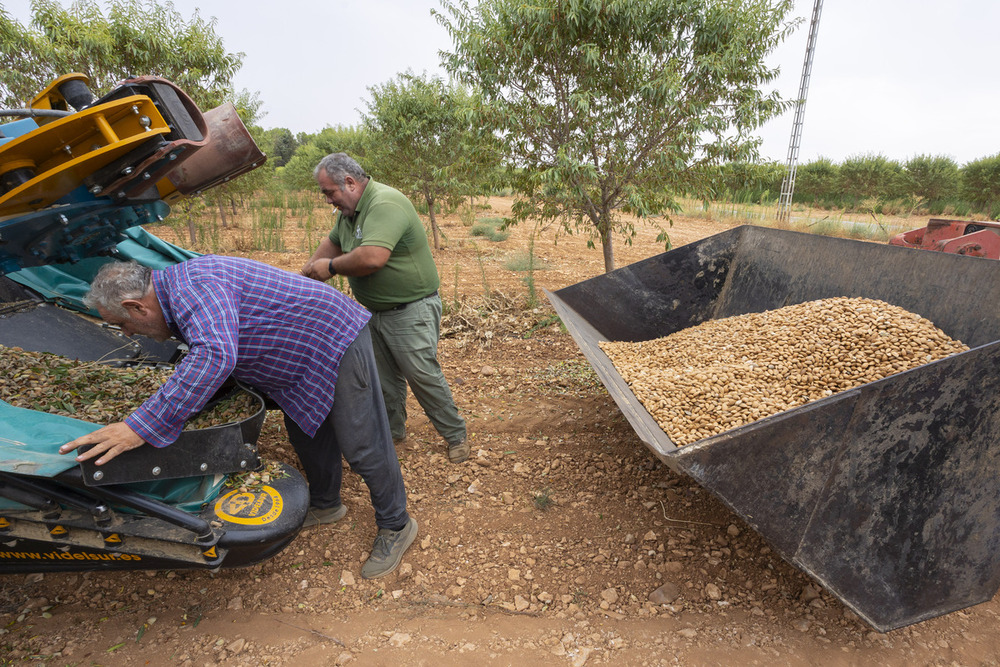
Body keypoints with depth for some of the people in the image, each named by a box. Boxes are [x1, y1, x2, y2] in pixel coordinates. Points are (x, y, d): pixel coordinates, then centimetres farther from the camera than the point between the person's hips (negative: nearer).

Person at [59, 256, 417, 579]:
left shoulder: (193, 287, -27)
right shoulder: (178, 290, 8)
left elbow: (215, 356, -44)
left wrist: (142, 426, -42)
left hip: (339, 343, -11)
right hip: (305, 354, 11)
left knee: (363, 446, -1)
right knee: (306, 436, 23)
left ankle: (395, 527, 17)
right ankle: (326, 504, 45)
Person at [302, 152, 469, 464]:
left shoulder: (385, 204, -24)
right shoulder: (350, 208, 9)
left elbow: (372, 258, -36)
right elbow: (333, 242, 23)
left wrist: (331, 267, -19)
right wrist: (305, 275, 13)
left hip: (410, 311, -9)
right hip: (375, 310, 9)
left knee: (423, 375, -3)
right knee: (384, 378, 15)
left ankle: (455, 435, 14)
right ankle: (391, 430, 33)